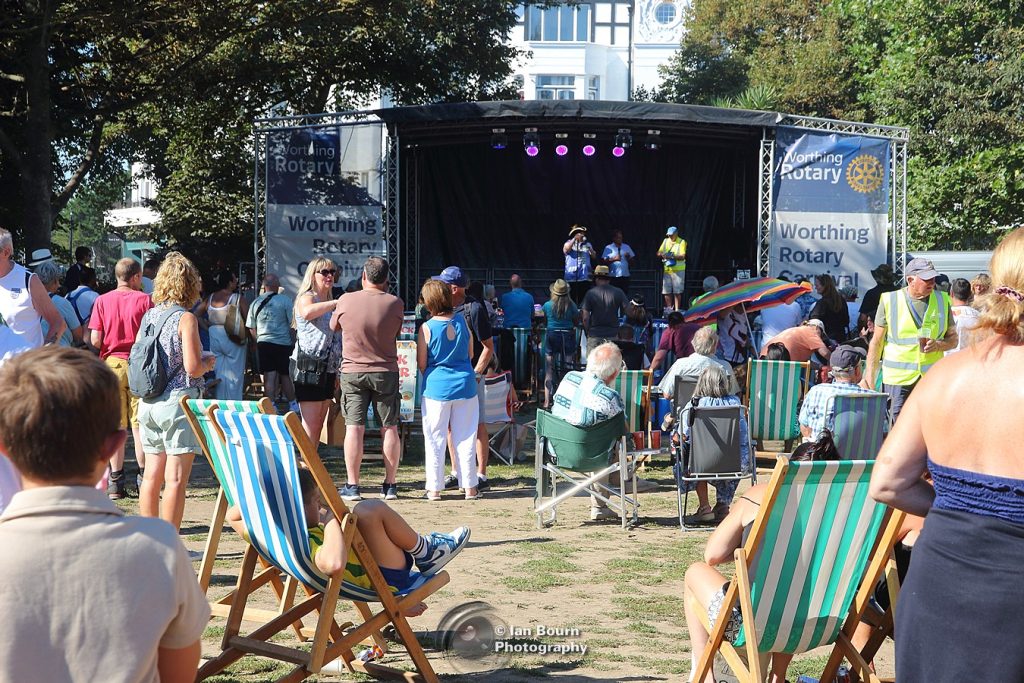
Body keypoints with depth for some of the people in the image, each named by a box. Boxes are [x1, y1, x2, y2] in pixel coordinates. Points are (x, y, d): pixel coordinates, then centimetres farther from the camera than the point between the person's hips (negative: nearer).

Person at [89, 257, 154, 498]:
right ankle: (143, 477, 6)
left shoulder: (102, 301, 2)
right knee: (138, 424, 5)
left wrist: (110, 345, 15)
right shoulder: (144, 300, -3)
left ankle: (116, 482, 7)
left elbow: (95, 340, -3)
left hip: (111, 363, 1)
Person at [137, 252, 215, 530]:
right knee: (175, 479, -3)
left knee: (152, 474, 12)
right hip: (178, 401, -7)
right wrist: (209, 362, 6)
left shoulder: (149, 315, 8)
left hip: (148, 402, 7)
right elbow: (193, 368, -16)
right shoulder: (185, 318, -11)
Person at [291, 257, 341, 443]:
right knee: (310, 425, -11)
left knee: (319, 423, 9)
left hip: (328, 368, 8)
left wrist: (336, 372, 22)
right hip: (309, 366, -8)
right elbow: (307, 313, -32)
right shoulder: (306, 297, -5)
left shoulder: (329, 304, 21)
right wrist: (335, 303, -27)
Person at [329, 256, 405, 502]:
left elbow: (334, 326, 11)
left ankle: (352, 486, 2)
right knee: (389, 429, 7)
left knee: (354, 428, 1)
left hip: (352, 371, 0)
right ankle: (390, 486, 11)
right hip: (386, 372, 0)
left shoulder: (346, 300, -6)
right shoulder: (395, 303, -6)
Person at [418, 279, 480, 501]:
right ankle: (469, 486, 14)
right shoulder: (462, 321, -2)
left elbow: (421, 364, -5)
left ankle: (434, 488, 11)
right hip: (465, 384, 3)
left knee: (435, 439, 7)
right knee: (465, 437, 9)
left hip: (437, 388, -3)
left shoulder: (427, 328, -11)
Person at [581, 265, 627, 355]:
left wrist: (588, 332, 9)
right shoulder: (618, 292, 1)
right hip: (613, 335, 1)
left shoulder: (590, 293, -2)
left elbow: (585, 318, -4)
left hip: (594, 335, -1)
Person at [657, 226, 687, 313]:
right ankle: (669, 309, 16)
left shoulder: (682, 242, -3)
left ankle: (677, 310, 1)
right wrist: (662, 254, -12)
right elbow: (658, 253, 11)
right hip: (667, 270, 5)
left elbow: (682, 256, -13)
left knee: (677, 292, -5)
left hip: (678, 270, -5)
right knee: (667, 291, 5)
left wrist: (672, 256, -27)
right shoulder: (665, 241, 13)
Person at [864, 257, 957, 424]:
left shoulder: (942, 301, 8)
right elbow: (877, 342, 5)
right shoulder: (890, 301, 1)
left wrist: (938, 345, -10)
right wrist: (869, 377, 0)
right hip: (898, 378, -2)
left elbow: (953, 339, 13)